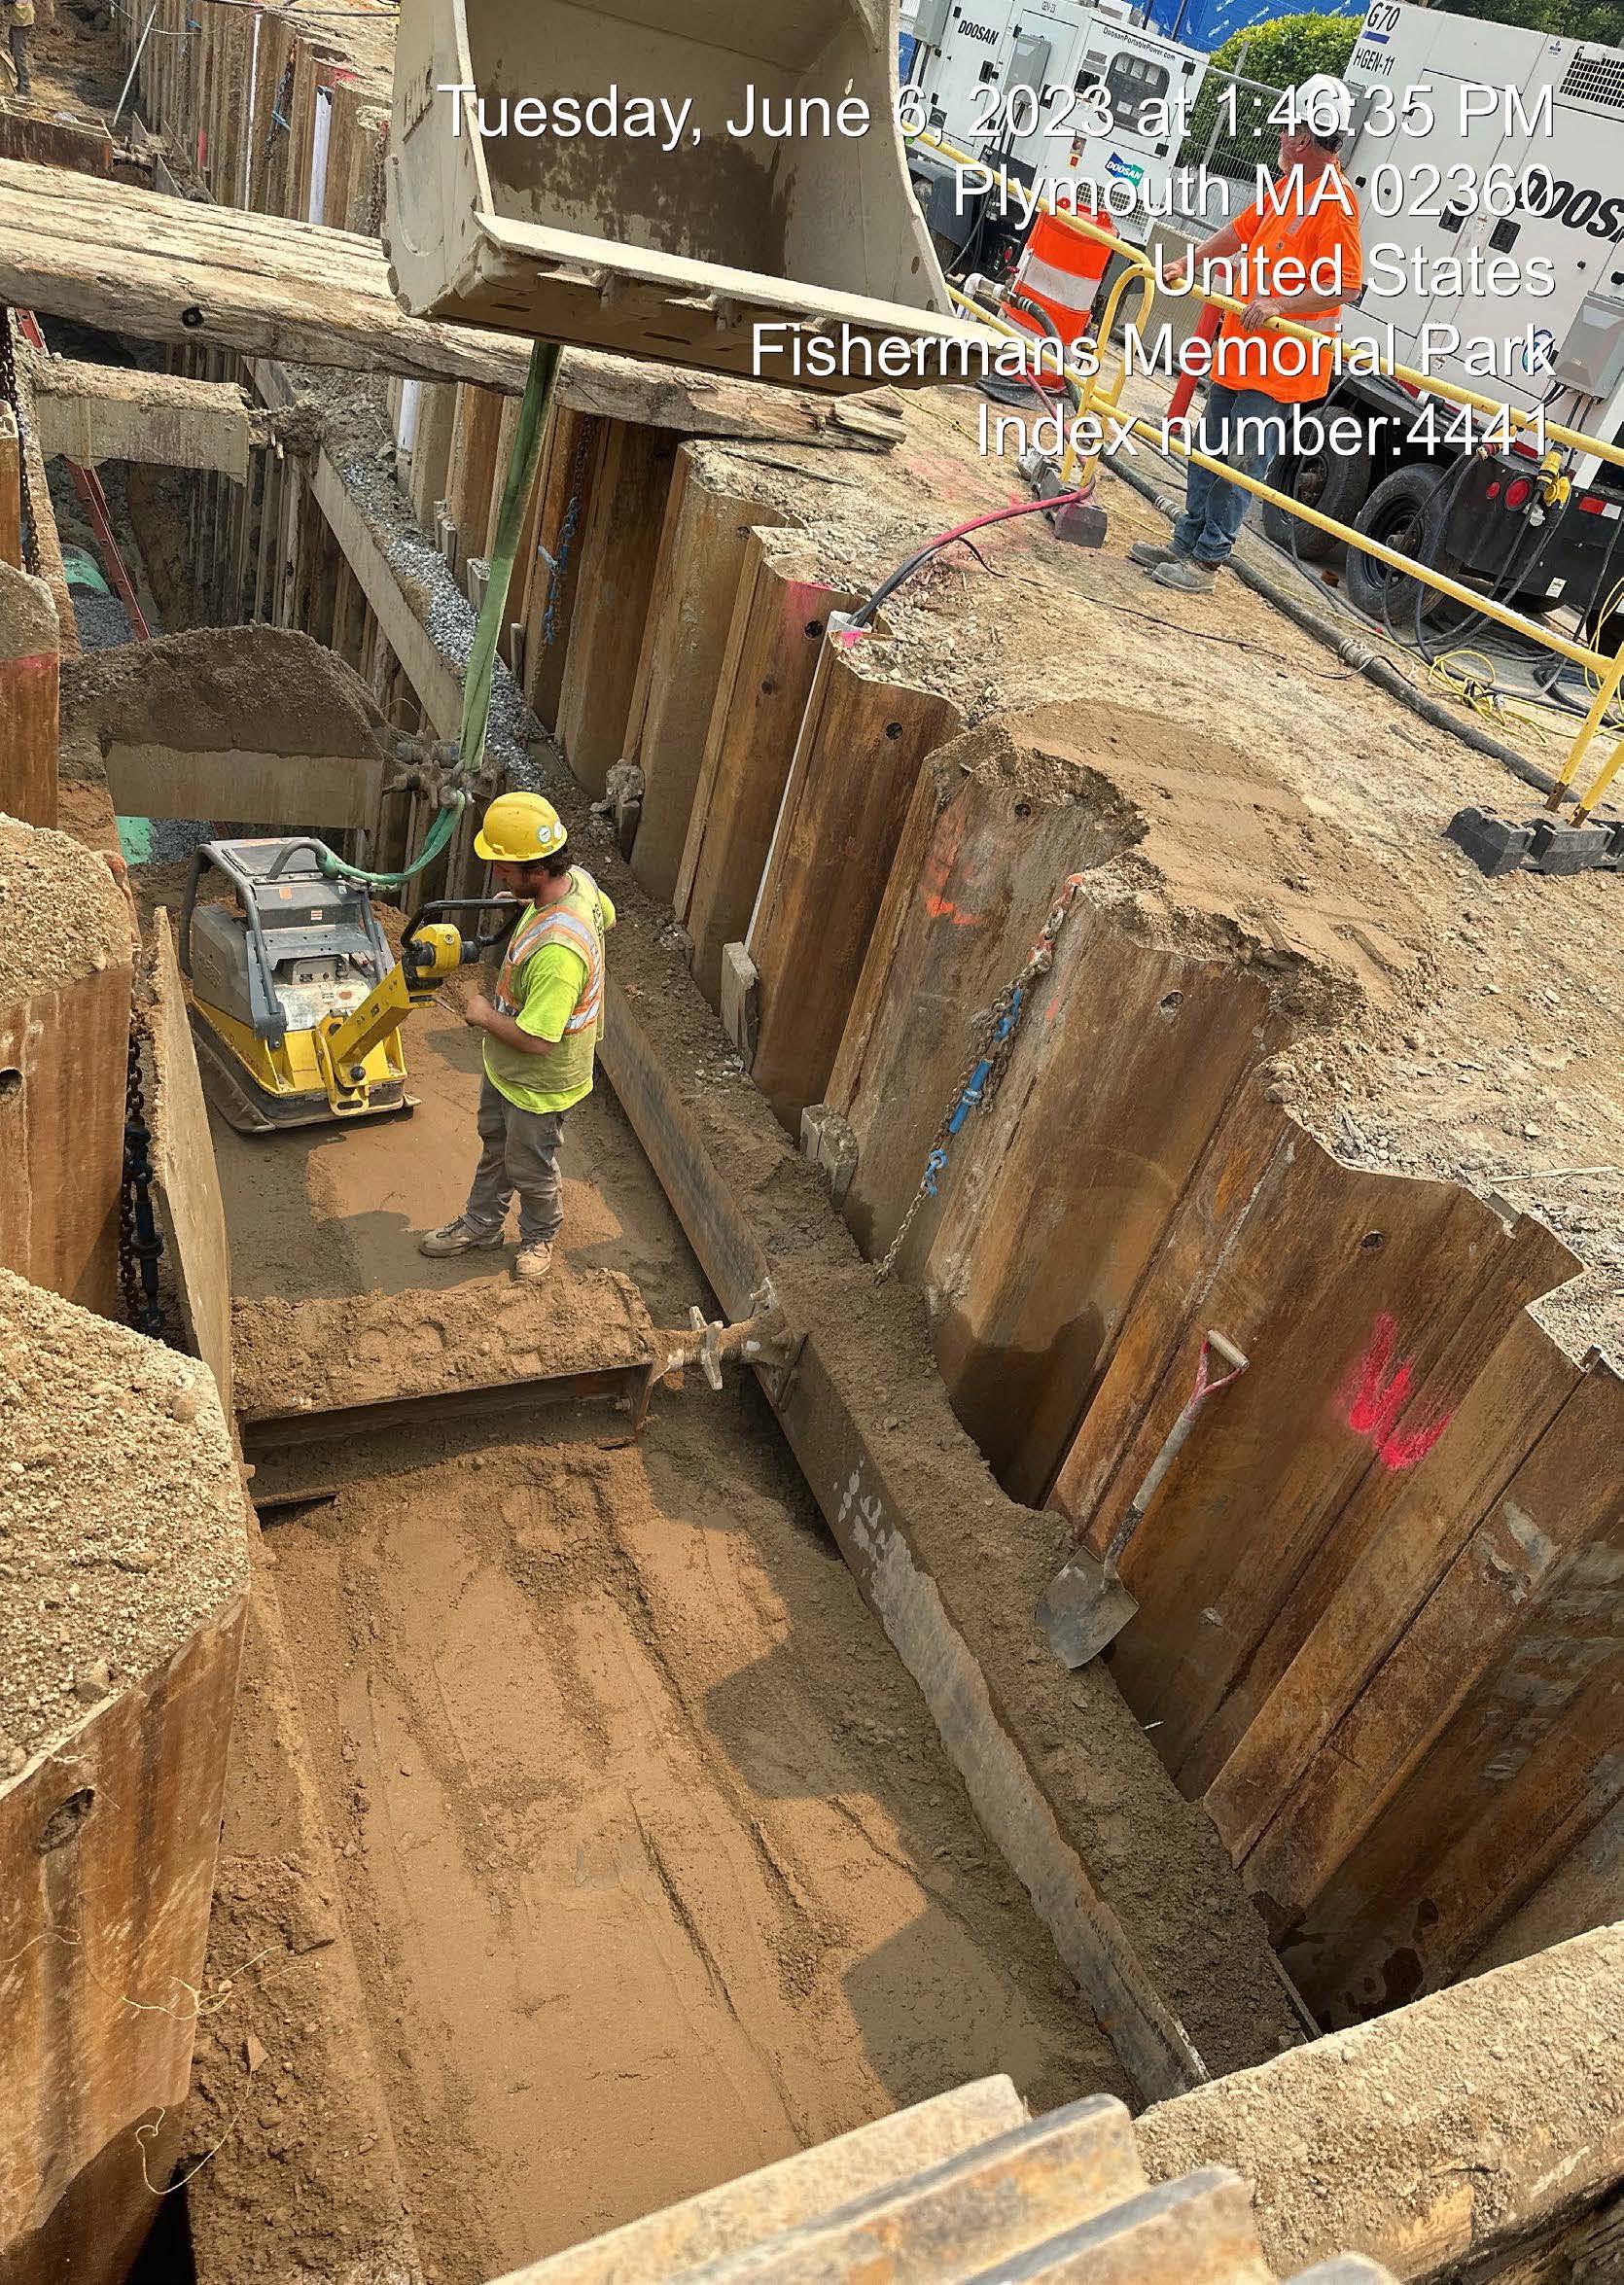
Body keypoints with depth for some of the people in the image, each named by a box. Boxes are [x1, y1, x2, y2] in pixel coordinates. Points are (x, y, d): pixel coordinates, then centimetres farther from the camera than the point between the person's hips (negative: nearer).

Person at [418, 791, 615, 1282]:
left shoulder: (556, 950, -43)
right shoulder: (578, 878, -16)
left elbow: (536, 1039, -38)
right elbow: (607, 916, 9)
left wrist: (484, 1016, -19)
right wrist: (525, 906, 4)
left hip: (538, 1084, -9)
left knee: (529, 1169, 19)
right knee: (495, 1145, 29)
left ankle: (539, 1236, 47)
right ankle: (480, 1224, 52)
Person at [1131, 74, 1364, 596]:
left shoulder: (1336, 201, -16)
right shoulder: (1290, 185, 12)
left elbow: (1347, 285, -22)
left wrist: (1278, 305, -28)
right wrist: (1188, 263, 20)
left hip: (1281, 361, -10)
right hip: (1240, 350, 10)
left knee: (1241, 463, -5)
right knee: (1210, 450, 15)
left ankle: (1205, 562, 0)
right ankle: (1185, 542, 26)